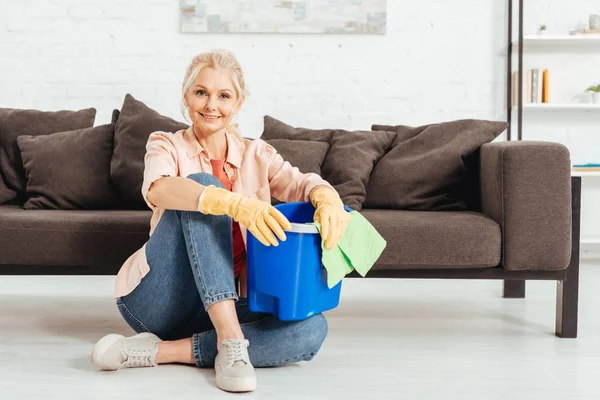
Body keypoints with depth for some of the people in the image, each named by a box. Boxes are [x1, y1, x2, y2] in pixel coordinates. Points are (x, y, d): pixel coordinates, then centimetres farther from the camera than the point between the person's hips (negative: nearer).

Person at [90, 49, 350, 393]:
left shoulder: (257, 155, 9)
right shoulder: (167, 146, 1)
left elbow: (301, 184, -11)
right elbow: (158, 189, -24)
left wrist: (327, 197, -37)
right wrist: (235, 203, -42)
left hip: (223, 308, 3)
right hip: (157, 300, -3)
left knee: (313, 329, -25)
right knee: (202, 185, -24)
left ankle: (160, 351, -25)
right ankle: (230, 341, -34)